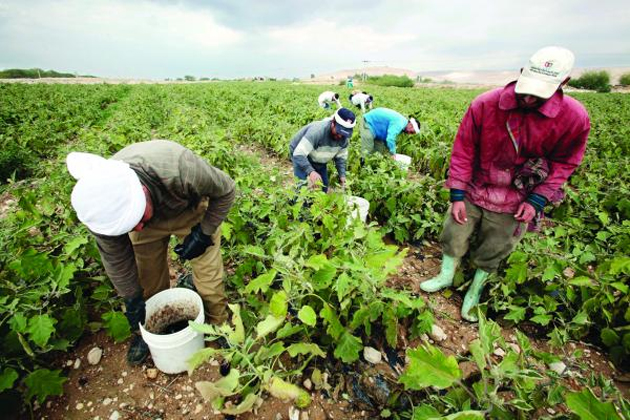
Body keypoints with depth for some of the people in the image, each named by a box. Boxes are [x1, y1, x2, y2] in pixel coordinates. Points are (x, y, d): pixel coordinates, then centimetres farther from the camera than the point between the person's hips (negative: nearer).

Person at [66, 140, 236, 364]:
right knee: (149, 278, 7)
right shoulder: (101, 206, -32)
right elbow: (115, 258, -12)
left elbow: (225, 190, -24)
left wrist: (203, 234, -23)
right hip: (150, 220, 3)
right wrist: (132, 299, -4)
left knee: (208, 277, -4)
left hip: (191, 210, -2)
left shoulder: (179, 168, -45)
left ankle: (219, 324, 23)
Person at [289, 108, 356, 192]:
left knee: (324, 189, 8)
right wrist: (311, 171, -57)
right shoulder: (317, 130, -39)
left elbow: (341, 157, -2)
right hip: (301, 156, -6)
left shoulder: (344, 138, -18)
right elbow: (299, 154, -43)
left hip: (319, 162, 6)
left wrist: (342, 175, -18)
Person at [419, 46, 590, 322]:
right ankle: (446, 277, 38)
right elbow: (463, 151, -11)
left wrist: (537, 200, -11)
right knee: (453, 237, 10)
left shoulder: (574, 118, -15)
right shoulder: (485, 104, -18)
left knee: (491, 254, 13)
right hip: (473, 190, 1)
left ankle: (475, 290, 39)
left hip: (513, 203, 0)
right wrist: (457, 195, -12)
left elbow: (564, 163, -1)